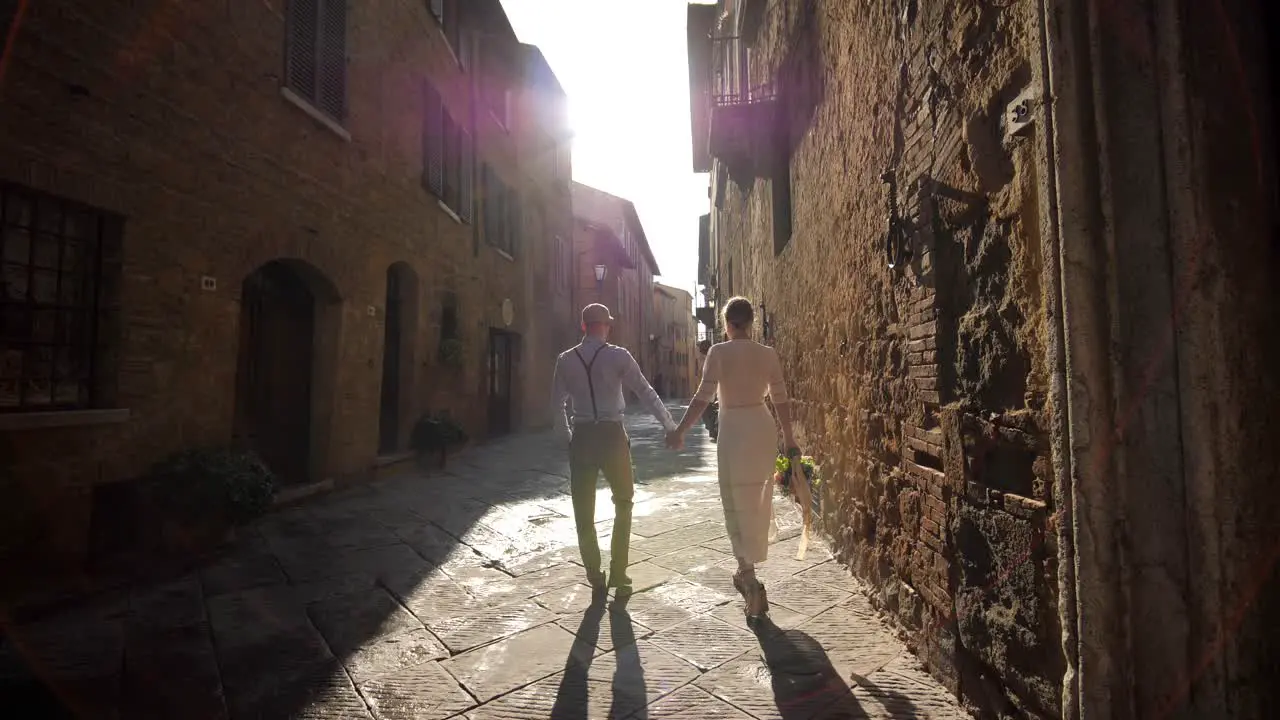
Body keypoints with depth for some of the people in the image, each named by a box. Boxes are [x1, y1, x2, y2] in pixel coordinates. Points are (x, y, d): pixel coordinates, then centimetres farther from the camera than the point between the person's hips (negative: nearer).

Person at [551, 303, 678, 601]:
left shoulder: (565, 360, 2)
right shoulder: (618, 356, -7)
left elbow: (557, 404, 4)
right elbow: (646, 392, -7)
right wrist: (671, 426, 0)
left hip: (582, 437, 2)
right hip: (612, 435, -2)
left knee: (584, 512, 12)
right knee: (623, 504, 17)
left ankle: (596, 581, 20)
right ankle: (618, 577, 19)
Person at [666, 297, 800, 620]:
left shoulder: (718, 352, -9)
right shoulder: (768, 354, 2)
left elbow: (703, 397, -13)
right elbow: (781, 400, 4)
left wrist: (680, 431, -5)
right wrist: (789, 438, 15)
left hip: (734, 429, -4)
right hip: (763, 427, 5)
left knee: (738, 504, 6)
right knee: (758, 502, 19)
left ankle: (750, 579, 5)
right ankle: (747, 571, 36)